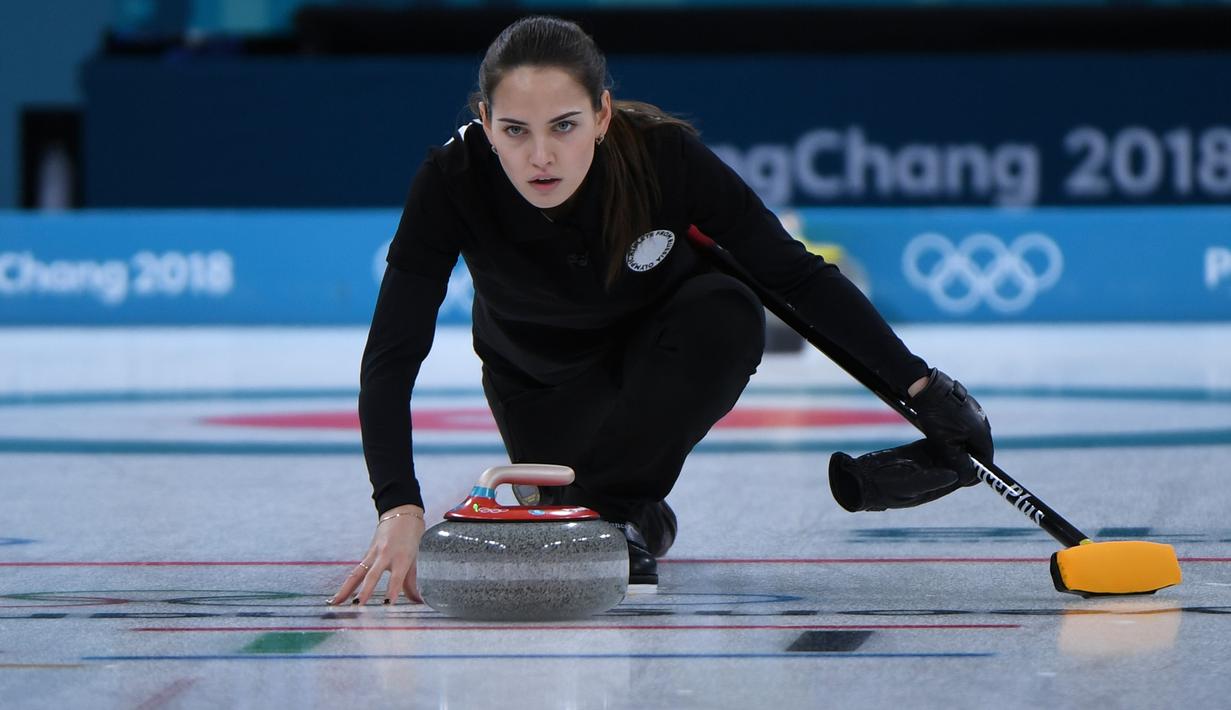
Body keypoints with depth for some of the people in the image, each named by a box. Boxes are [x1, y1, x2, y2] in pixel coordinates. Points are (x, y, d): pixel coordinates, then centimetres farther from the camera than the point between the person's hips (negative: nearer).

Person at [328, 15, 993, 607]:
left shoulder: (664, 155, -33)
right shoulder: (455, 180, -34)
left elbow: (796, 276, -23)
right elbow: (391, 355, -34)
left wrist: (921, 387, -26)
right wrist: (400, 508, -47)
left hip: (662, 350, 0)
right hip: (544, 381, 1)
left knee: (727, 315, -34)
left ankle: (607, 499, -18)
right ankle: (628, 510, 15)